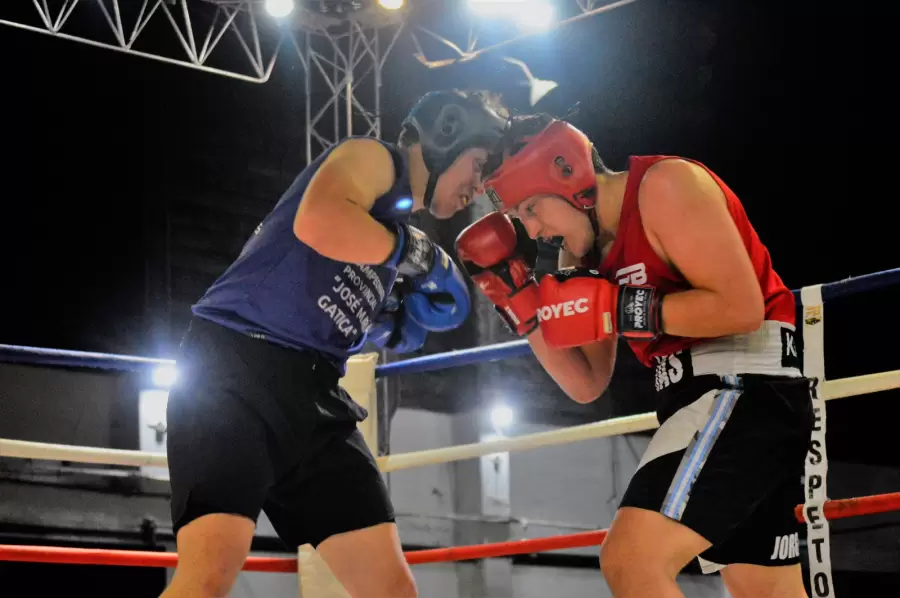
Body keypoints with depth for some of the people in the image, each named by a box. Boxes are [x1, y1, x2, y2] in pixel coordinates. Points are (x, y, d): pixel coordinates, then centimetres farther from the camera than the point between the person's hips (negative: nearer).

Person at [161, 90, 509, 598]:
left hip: (313, 393, 9)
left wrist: (402, 321, 14)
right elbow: (317, 223, -22)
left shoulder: (398, 230, 25)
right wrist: (409, 250, -8)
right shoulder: (374, 159, 1)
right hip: (236, 368, -9)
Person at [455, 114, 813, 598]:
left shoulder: (664, 185, -10)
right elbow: (587, 385, 14)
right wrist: (522, 308, 4)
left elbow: (741, 307, -20)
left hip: (746, 382, -10)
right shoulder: (586, 250, 15)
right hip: (708, 393, 10)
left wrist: (614, 308, -18)